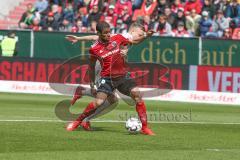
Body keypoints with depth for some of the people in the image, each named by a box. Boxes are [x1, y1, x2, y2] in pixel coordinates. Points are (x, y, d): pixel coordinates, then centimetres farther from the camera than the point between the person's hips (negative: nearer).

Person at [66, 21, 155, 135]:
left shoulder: (117, 38, 0)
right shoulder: (95, 49, -6)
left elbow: (132, 42, 16)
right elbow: (92, 67, 8)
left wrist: (146, 36, 2)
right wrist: (92, 84, 11)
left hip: (122, 77, 3)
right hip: (107, 78, -3)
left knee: (136, 94, -18)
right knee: (98, 102, -19)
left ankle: (144, 127, -11)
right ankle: (77, 121, 3)